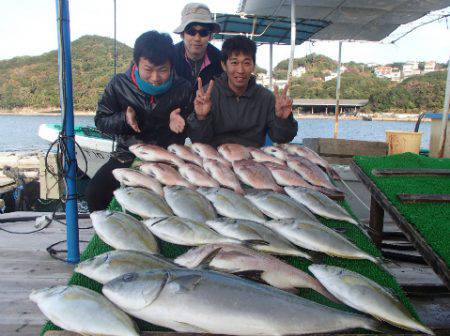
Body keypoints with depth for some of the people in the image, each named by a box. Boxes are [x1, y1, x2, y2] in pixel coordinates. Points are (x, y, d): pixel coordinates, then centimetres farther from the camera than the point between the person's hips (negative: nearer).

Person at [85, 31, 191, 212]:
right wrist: (124, 119, -17)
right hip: (127, 156, 1)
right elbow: (100, 121, 3)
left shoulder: (183, 89, -2)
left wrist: (177, 122, -16)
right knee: (95, 191, -20)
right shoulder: (119, 84, -2)